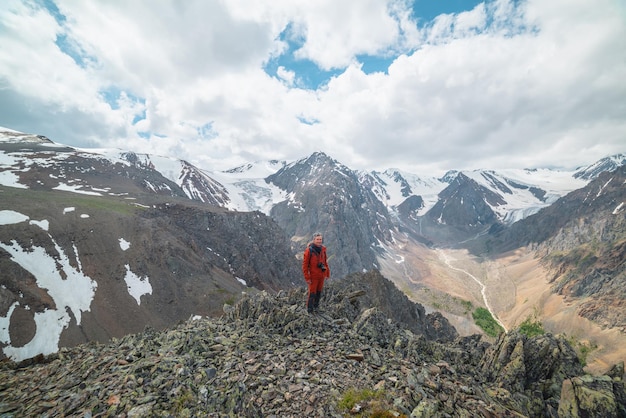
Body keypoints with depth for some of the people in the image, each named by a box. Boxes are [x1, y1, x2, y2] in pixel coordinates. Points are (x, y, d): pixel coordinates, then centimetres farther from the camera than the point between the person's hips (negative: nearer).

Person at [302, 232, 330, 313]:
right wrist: (307, 278, -14)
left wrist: (328, 273, 9)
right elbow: (305, 265, -15)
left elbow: (325, 261, 8)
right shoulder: (309, 250, -19)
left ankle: (316, 305, 39)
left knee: (319, 292, 17)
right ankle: (310, 310, 24)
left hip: (321, 275, 5)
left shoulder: (323, 249, -3)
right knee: (312, 293, 5)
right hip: (313, 276, -5)